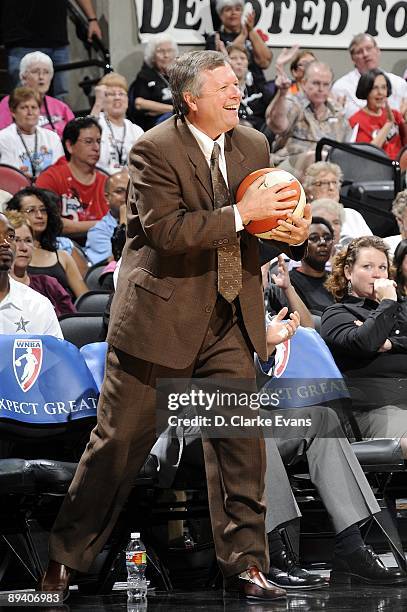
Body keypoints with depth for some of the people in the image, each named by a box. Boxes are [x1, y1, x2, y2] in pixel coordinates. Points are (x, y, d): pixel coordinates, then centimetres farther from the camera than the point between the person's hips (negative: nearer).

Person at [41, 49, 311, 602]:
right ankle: (65, 556, 17)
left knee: (241, 438, 0)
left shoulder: (253, 146, 7)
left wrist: (294, 233, -6)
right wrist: (241, 213, -25)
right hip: (161, 316, -5)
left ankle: (244, 563, 9)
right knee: (121, 439, 3)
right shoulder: (155, 150, -13)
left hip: (230, 319, 5)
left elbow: (266, 221, 16)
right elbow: (167, 229, -24)